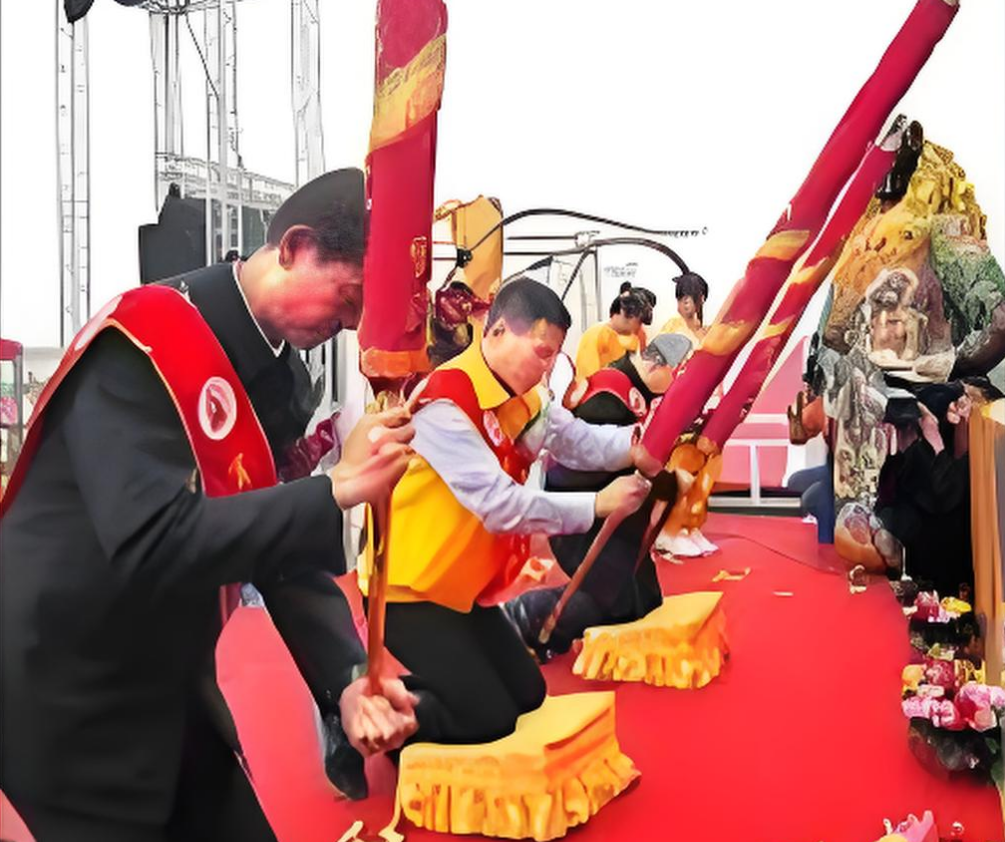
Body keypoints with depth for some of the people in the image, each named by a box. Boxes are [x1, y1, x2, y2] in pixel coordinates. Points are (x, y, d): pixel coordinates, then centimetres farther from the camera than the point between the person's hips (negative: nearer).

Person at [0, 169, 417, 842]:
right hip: (69, 704, -8)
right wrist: (337, 488, -31)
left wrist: (346, 679, -13)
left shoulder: (275, 375, 2)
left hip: (172, 692, 8)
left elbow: (285, 548, 0)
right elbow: (151, 544, -34)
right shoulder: (142, 348, -23)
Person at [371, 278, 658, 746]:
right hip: (408, 588, -9)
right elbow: (500, 506, -30)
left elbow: (575, 439, -5)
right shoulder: (446, 403, -26)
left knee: (526, 694, 15)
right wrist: (597, 504, -27)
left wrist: (633, 446, -25)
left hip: (461, 585, 9)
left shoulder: (519, 396, 4)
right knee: (490, 719, -6)